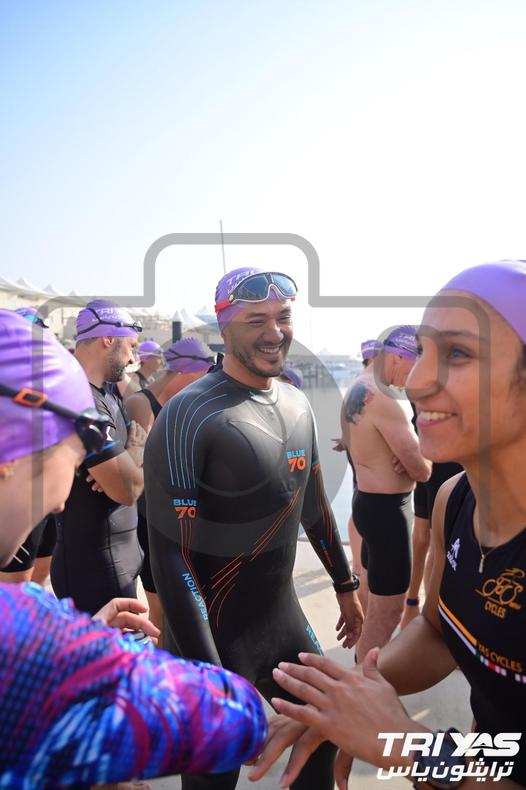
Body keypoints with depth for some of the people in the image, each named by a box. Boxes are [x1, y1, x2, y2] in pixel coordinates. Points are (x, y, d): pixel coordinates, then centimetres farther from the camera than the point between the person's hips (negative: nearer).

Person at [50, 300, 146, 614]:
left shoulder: (106, 394, 8)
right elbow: (128, 490, -25)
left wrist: (124, 464, -13)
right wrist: (136, 447, -5)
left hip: (115, 556, 10)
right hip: (96, 569, -10)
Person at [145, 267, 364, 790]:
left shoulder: (297, 404, 2)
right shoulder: (189, 415, -22)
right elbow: (169, 552, -23)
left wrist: (344, 583, 18)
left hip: (286, 614, 7)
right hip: (217, 635, -6)